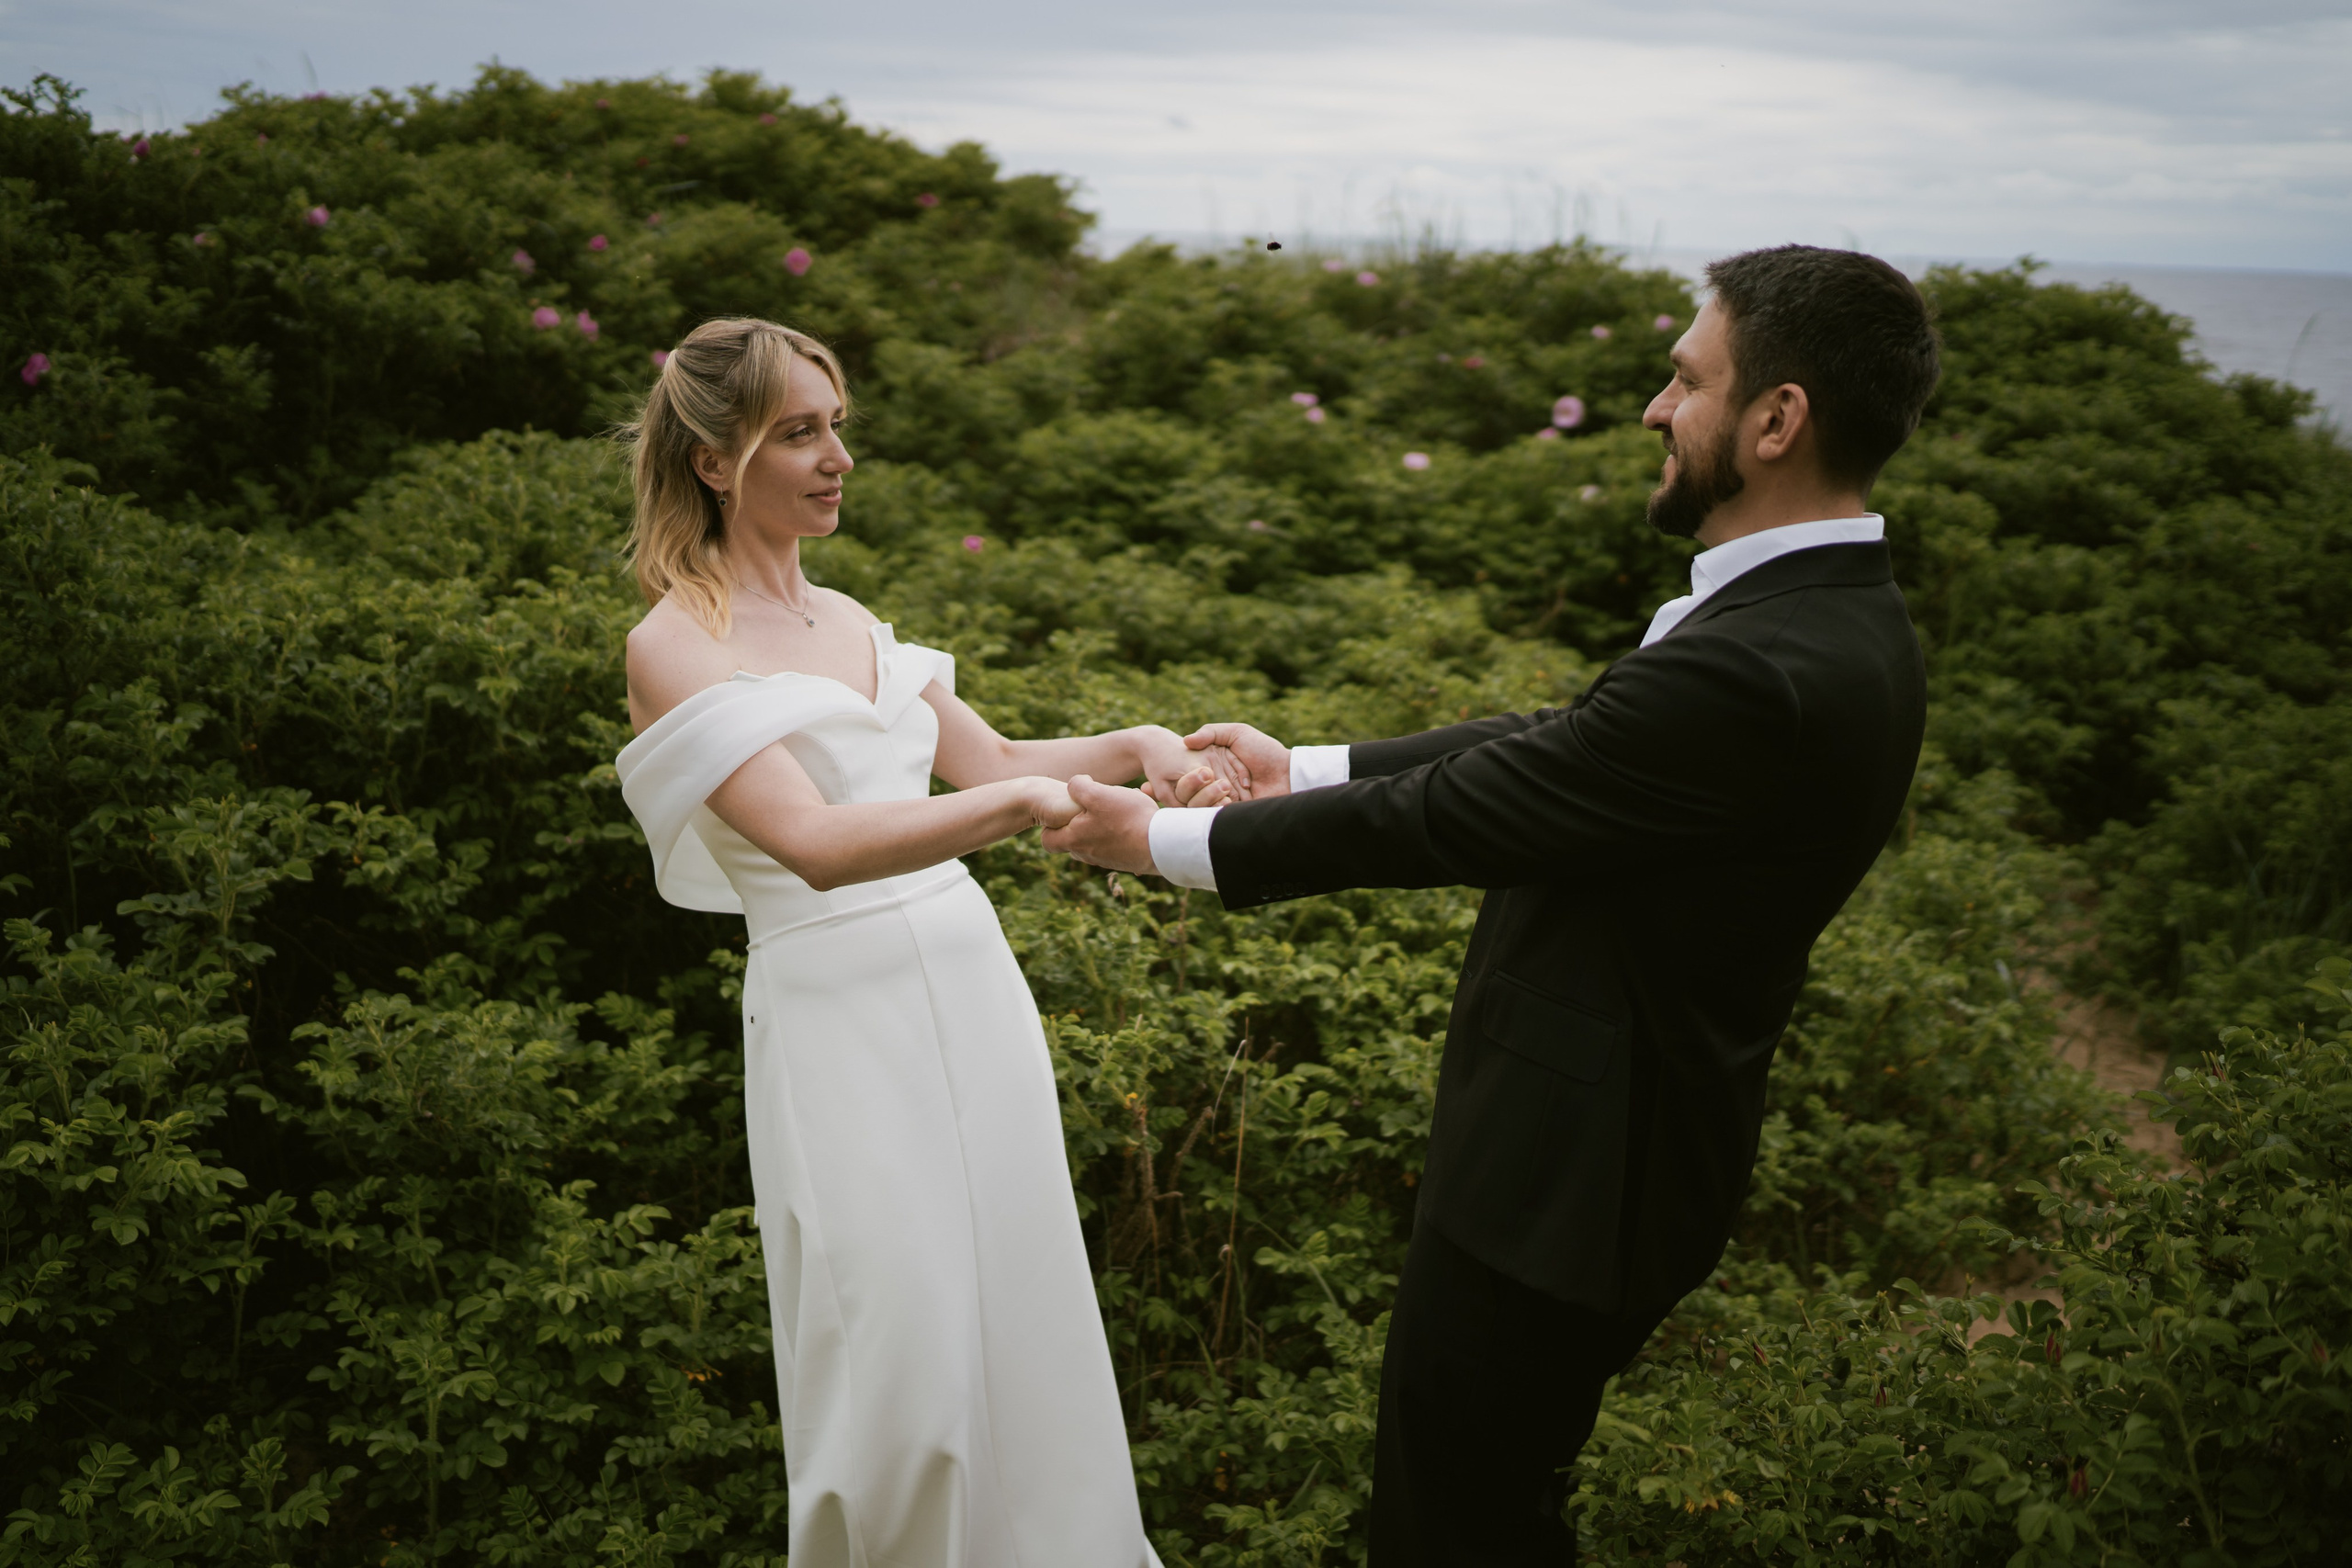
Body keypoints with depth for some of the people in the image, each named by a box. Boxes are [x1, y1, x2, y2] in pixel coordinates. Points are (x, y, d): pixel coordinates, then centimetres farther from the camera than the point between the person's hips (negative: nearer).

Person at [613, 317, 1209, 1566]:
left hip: (970, 982, 7)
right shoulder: (673, 644, -11)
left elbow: (988, 763, 15)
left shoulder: (847, 620, 12)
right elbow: (817, 844, -23)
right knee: (903, 1357, 2)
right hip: (841, 1016, -6)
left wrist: (1128, 748, -3)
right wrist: (1023, 799, -34)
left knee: (1016, 1311, 14)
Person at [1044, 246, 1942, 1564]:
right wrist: (1307, 770, 10)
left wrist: (1166, 840, -10)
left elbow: (1457, 815, -22)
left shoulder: (1762, 669, -30)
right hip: (1600, 1125, 9)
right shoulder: (1832, 616, 2)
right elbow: (1552, 747, 8)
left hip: (1567, 1174, -9)